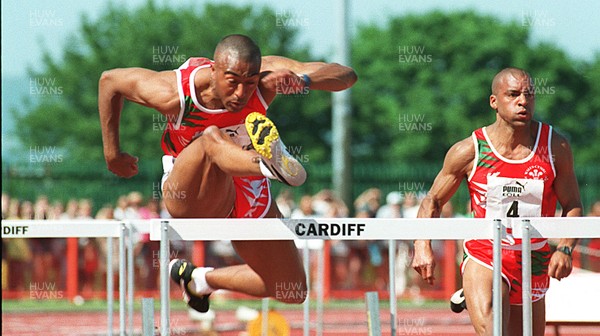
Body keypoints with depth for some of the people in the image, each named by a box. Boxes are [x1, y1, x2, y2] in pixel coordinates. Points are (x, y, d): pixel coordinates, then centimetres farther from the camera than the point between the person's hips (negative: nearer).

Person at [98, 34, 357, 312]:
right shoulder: (176, 94, -25)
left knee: (293, 294, 6)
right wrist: (112, 154, 0)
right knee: (213, 137, -39)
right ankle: (270, 162, -74)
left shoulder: (267, 75, -21)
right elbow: (110, 80, -8)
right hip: (189, 196, -4)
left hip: (247, 191, 4)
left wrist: (302, 80, -48)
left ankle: (200, 279, 25)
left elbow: (347, 76, -28)